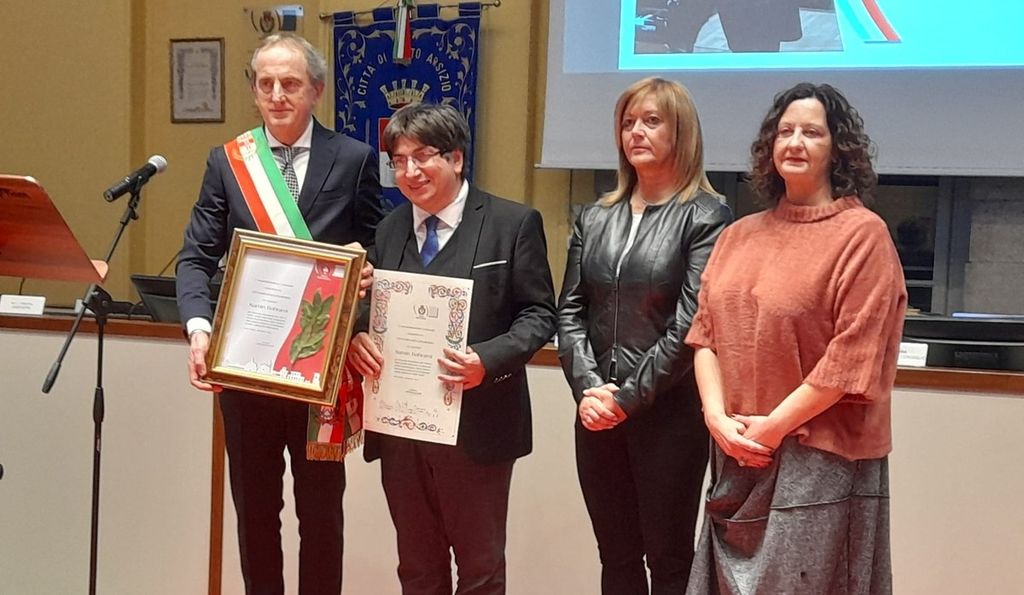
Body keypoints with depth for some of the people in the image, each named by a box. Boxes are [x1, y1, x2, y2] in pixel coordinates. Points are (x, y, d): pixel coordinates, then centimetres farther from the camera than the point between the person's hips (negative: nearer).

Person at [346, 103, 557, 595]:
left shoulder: (514, 223, -5)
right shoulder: (389, 229, 11)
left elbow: (538, 314, -6)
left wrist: (487, 360, -24)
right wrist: (355, 338, -9)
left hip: (476, 425, -4)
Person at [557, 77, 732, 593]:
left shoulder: (705, 217, -5)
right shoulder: (594, 218, 11)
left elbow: (690, 325, -12)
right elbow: (570, 311, 6)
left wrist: (629, 397, -13)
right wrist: (587, 387, -8)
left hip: (668, 414, -5)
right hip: (597, 413, 5)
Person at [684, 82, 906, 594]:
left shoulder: (862, 234, -8)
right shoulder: (738, 236, 9)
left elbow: (854, 356, -14)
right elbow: (706, 333, 6)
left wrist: (773, 427, -14)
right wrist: (719, 418, -8)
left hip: (820, 459, -5)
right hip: (737, 456, 5)